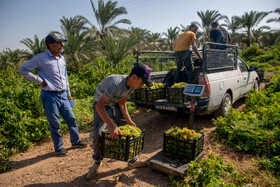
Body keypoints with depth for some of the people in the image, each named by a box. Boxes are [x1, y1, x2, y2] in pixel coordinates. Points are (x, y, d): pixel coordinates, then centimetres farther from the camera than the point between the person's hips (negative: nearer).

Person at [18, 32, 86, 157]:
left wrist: (68, 93, 22)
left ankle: (75, 142, 30)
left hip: (63, 95, 6)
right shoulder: (41, 58, -9)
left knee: (71, 119, 12)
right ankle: (59, 148, 21)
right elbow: (22, 69, -6)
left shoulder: (62, 59, 12)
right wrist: (39, 81, -10)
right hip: (50, 96, -6)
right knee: (55, 124, 4)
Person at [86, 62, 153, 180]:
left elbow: (122, 103, -3)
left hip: (115, 104, 7)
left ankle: (132, 161, 17)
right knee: (98, 133, -19)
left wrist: (128, 120, -11)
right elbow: (99, 105, -40)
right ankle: (97, 163, 7)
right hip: (102, 104, -7)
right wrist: (111, 126, -45)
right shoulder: (116, 84, -38)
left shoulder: (132, 85, -12)